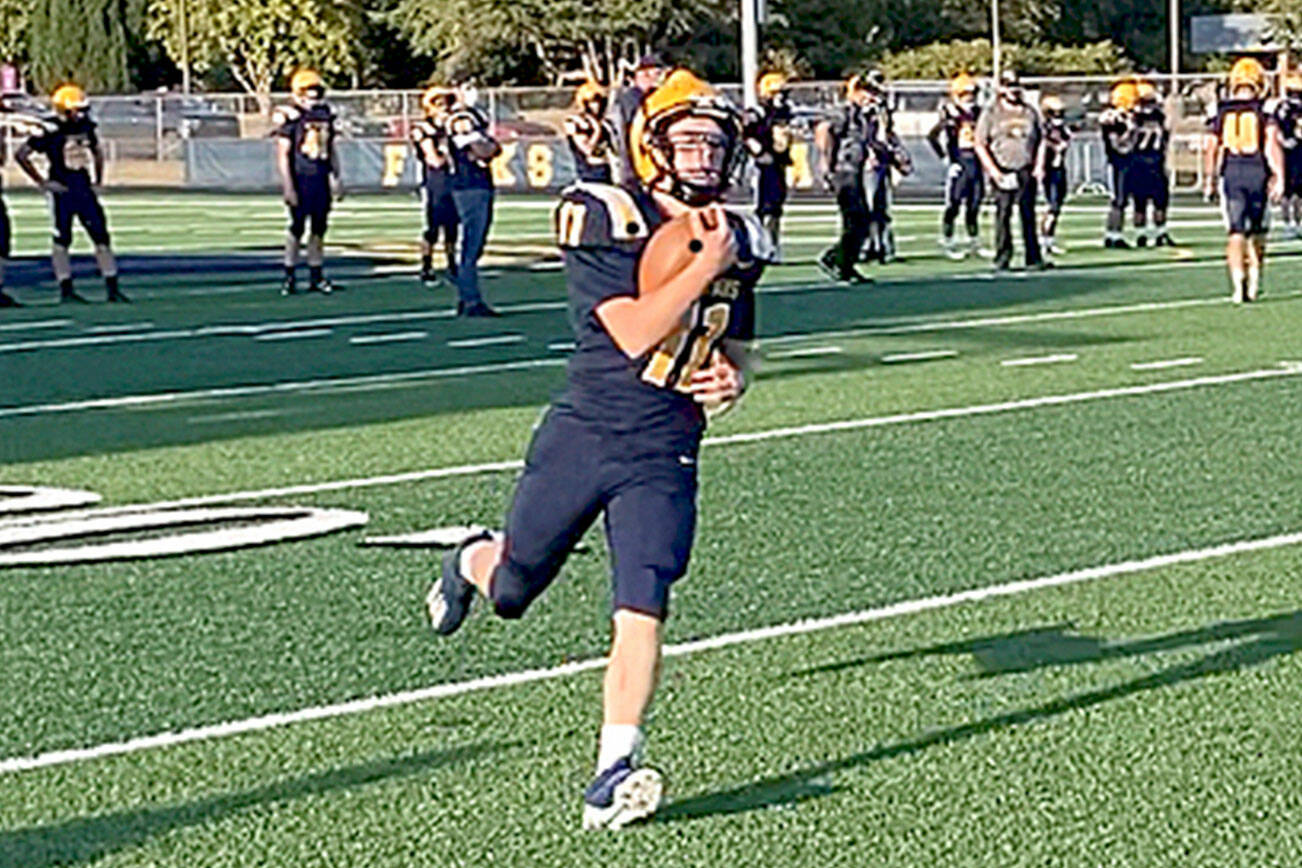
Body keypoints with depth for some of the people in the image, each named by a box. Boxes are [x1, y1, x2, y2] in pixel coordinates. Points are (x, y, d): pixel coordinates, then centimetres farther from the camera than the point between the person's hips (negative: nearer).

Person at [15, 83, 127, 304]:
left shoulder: (86, 127, 6)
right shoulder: (50, 131, -14)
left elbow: (98, 153, 25)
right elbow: (21, 155, -12)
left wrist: (97, 180, 15)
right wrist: (42, 182, -12)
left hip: (85, 190, 6)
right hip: (62, 192, -6)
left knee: (101, 236, 2)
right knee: (62, 239, 0)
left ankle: (112, 288, 6)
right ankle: (66, 290, 5)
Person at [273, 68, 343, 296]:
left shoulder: (325, 115, 11)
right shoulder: (290, 118, -9)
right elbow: (283, 155, -10)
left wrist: (337, 178, 16)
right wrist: (288, 186, -15)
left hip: (321, 179, 6)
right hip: (301, 179, -6)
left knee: (319, 227, 7)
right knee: (297, 226, -3)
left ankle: (316, 276, 14)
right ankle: (289, 275, 5)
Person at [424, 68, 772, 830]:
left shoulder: (737, 240, 7)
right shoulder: (607, 222, -13)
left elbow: (734, 351, 19)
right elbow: (635, 334, -24)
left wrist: (730, 381, -4)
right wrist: (707, 264, -25)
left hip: (665, 457, 3)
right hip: (582, 437, -3)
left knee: (642, 610, -13)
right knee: (511, 590, 14)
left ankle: (616, 768, -10)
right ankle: (472, 563, 51)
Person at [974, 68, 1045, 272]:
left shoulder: (1030, 113, 14)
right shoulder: (990, 114, 6)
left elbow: (1040, 142, 19)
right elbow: (980, 145, 2)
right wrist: (993, 171, -8)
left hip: (1026, 171, 2)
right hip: (1002, 172, -2)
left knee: (1028, 214, 0)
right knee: (1003, 214, -4)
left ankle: (1033, 257, 1)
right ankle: (1002, 258, 0)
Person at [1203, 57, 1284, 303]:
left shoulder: (1221, 114, 6)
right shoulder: (1263, 113, 0)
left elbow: (1211, 148, 6)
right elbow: (1273, 145, -9)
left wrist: (1209, 180, 15)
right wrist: (1279, 178, -11)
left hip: (1231, 173, 1)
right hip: (1258, 172, -1)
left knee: (1236, 232, -1)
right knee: (1257, 232, 14)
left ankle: (1238, 284, -14)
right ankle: (1254, 283, 19)